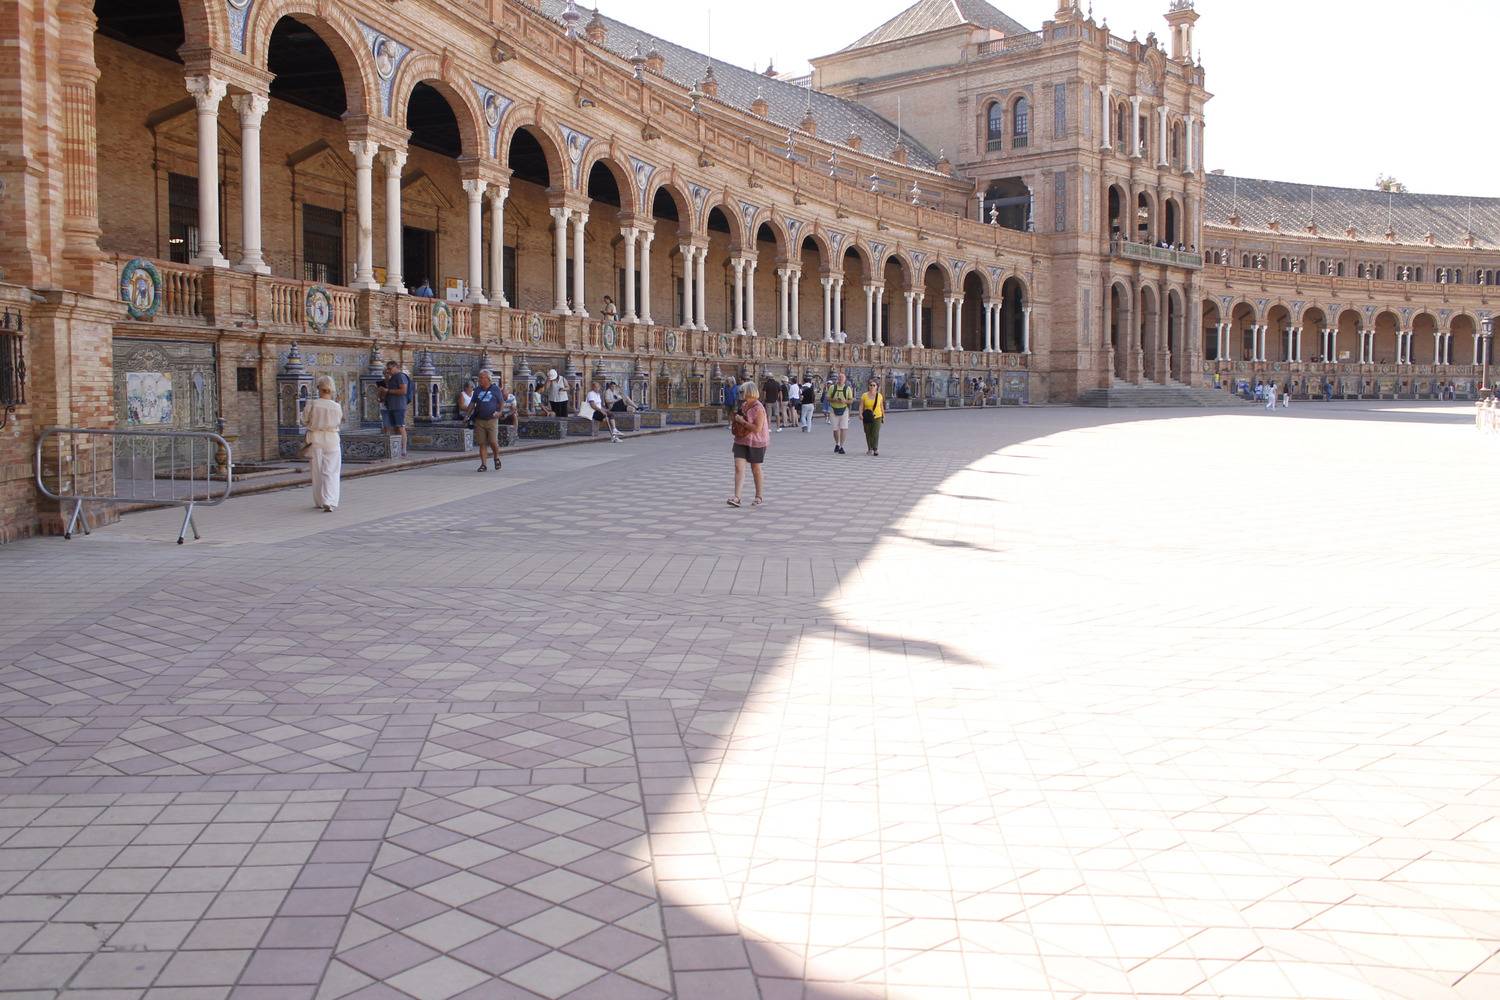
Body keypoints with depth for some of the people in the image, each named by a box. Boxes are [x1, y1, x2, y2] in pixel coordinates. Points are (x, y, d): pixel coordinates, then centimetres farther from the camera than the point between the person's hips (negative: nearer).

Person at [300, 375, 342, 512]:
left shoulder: (313, 404, -10)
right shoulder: (337, 407, -7)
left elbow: (304, 419, 2)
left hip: (316, 440, 0)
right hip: (332, 439, 0)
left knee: (317, 472, 14)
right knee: (331, 472, 0)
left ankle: (319, 501, 22)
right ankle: (329, 502, -13)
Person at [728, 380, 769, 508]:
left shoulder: (758, 408, -18)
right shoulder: (743, 405, 7)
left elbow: (757, 428, -25)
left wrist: (742, 421, -22)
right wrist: (736, 420, 8)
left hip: (756, 443, -7)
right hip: (741, 441, 7)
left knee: (755, 470, 8)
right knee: (738, 467, -6)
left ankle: (760, 496, 25)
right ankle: (736, 497, -10)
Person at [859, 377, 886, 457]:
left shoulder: (879, 396, 4)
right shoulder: (864, 395, 0)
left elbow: (881, 407, 11)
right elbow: (861, 406, -3)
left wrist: (883, 416, 13)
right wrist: (860, 414, -18)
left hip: (877, 417, -1)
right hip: (867, 417, 1)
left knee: (875, 433, -12)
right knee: (868, 434, 10)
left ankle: (875, 450, -11)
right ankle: (869, 449, 24)